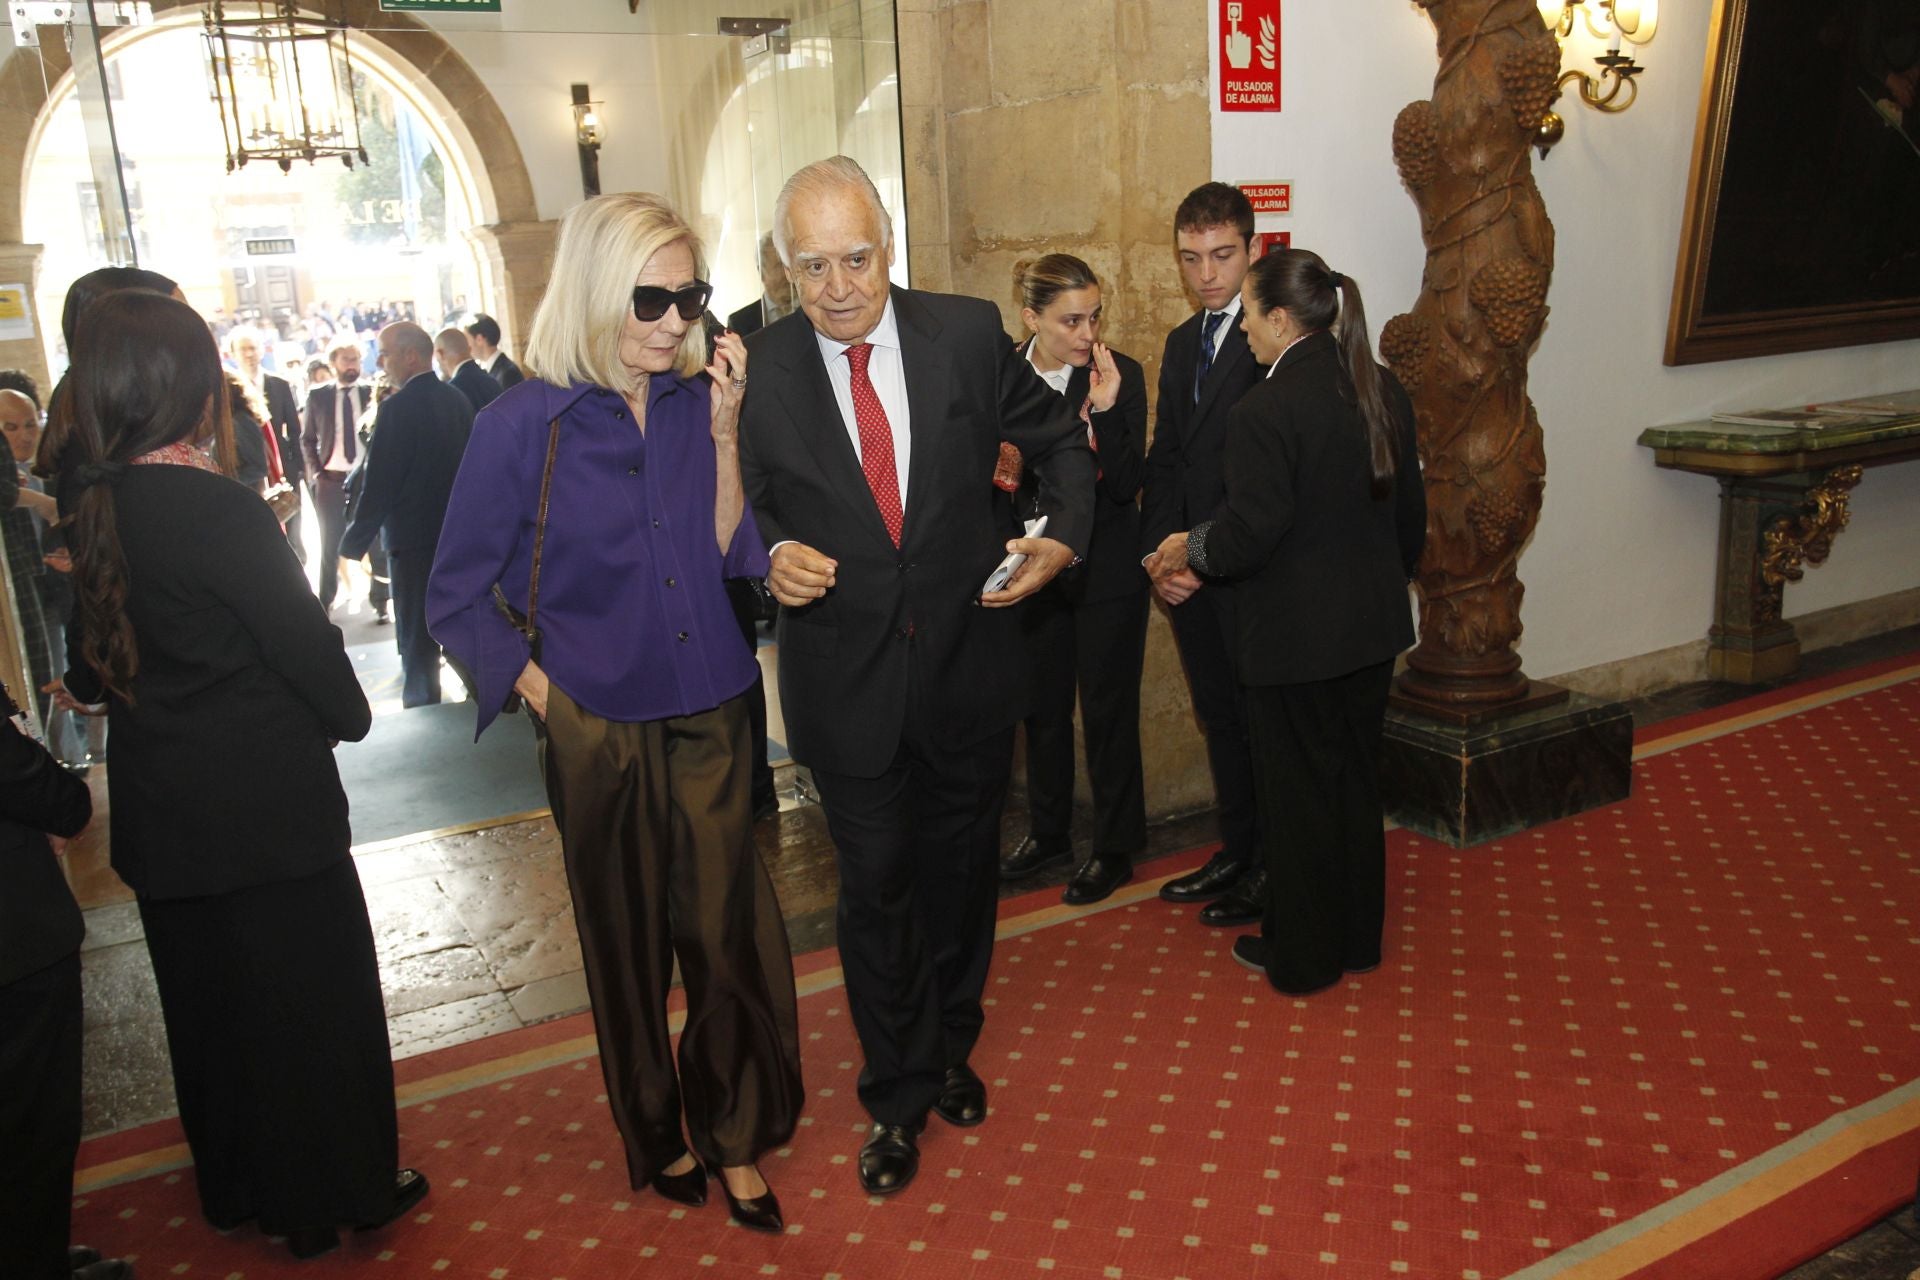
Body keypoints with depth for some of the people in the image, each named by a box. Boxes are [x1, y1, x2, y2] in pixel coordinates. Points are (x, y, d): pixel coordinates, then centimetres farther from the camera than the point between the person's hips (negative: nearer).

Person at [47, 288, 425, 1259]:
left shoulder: (89, 507, -1)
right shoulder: (224, 513, -23)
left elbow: (93, 661, 11)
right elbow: (305, 642, -16)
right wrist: (350, 717, 2)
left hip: (160, 810, 7)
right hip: (269, 807, -7)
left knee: (206, 1000, 21)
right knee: (311, 995, 10)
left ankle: (237, 1186, 39)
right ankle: (338, 1191, 26)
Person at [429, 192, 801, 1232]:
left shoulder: (700, 402, -1)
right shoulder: (525, 424, -11)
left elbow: (734, 556, -7)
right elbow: (456, 597, -4)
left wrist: (724, 431, -14)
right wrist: (544, 695, -8)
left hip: (708, 715, 3)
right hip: (599, 730, -2)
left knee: (729, 929, 6)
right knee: (626, 942, 15)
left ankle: (732, 1134, 30)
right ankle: (656, 1135, 38)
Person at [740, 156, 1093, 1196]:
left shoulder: (969, 334, -7)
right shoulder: (758, 368, -9)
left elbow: (1061, 441, 7)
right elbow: (746, 504, 4)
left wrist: (1063, 537, -9)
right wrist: (774, 555, -18)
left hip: (967, 660, 2)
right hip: (846, 676, -1)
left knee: (962, 872, 19)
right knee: (874, 887, 10)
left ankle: (949, 1049, 45)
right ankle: (897, 1096, 33)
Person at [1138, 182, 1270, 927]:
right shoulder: (1181, 343, 14)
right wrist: (1157, 555, 2)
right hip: (1189, 570, 7)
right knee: (1219, 717, 16)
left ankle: (1273, 866, 21)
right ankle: (1237, 851, 31)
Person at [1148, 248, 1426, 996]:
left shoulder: (1265, 412, -21)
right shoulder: (1383, 393, 2)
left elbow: (1249, 535, -21)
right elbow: (1411, 513, 9)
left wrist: (1190, 550, -2)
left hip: (1295, 638, -7)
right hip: (1373, 626, 7)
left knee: (1297, 792, 8)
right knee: (1356, 780, 19)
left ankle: (1301, 956, 23)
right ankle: (1358, 939, 34)